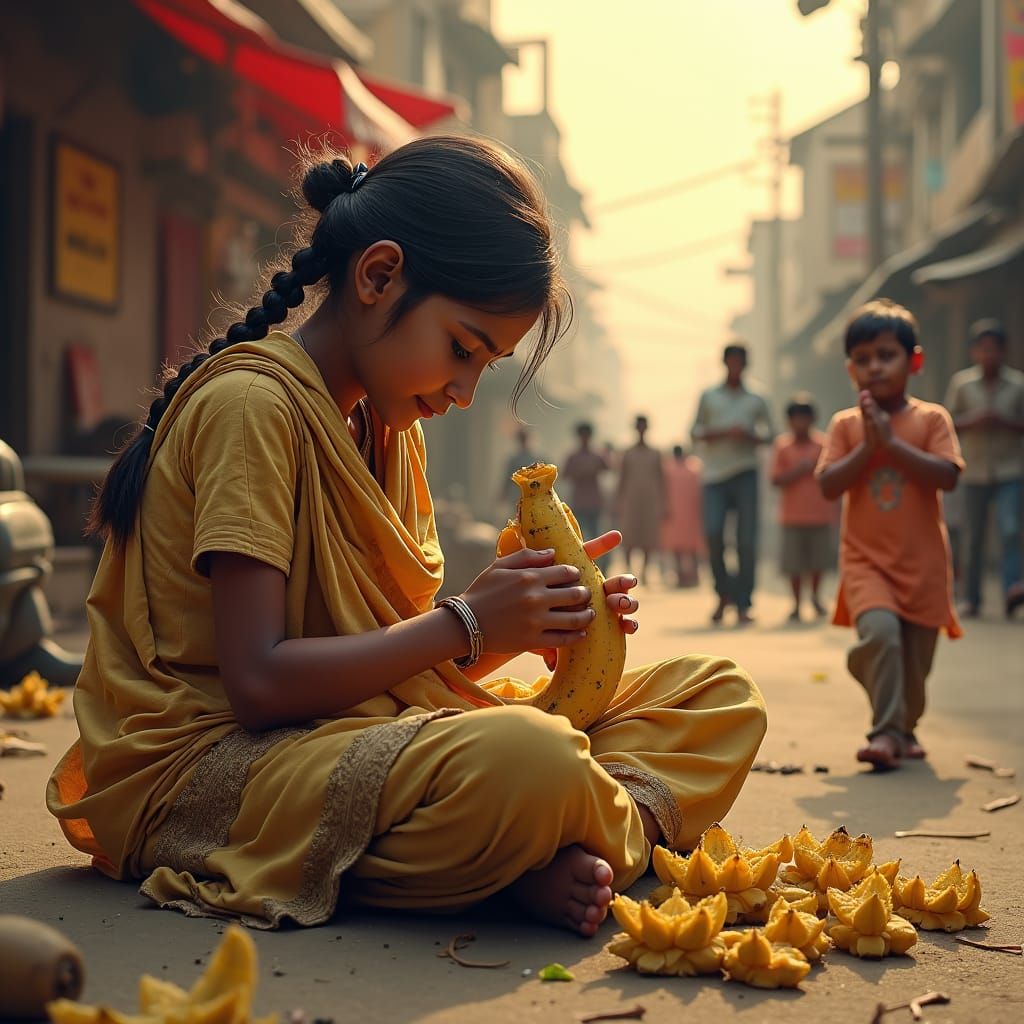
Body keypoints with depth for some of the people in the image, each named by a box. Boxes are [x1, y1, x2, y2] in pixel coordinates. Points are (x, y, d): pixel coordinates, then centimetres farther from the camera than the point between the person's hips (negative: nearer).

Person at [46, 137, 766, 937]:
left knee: (719, 695, 3)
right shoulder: (252, 403, -12)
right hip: (214, 766, -9)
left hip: (367, 734, 9)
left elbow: (411, 664, 12)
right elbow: (257, 681, -20)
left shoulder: (387, 426, 16)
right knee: (528, 763, -40)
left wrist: (528, 617, -6)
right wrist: (468, 624, -15)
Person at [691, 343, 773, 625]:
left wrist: (749, 435, -7)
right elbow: (695, 432, 9)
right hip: (715, 474, 0)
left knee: (746, 541, -6)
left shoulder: (756, 401, 14)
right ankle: (723, 593, 7)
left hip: (745, 474, 0)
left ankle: (743, 604, -2)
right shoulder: (709, 397, 13)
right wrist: (722, 433, -9)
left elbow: (768, 435, 14)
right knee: (713, 533, -14)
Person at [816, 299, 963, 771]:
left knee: (915, 656, 9)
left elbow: (947, 475, -14)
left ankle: (904, 728, 33)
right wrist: (868, 445, -15)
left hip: (922, 562, 1)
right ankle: (886, 732, -19)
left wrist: (892, 441, -17)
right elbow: (829, 485, -6)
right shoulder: (845, 423, 3)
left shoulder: (931, 418, -1)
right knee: (880, 631, -26)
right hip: (865, 559, -1)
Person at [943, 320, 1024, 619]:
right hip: (975, 472, 1)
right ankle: (972, 598, 14)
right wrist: (973, 421, -13)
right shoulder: (961, 383, 3)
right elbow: (948, 423, 5)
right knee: (974, 538, 6)